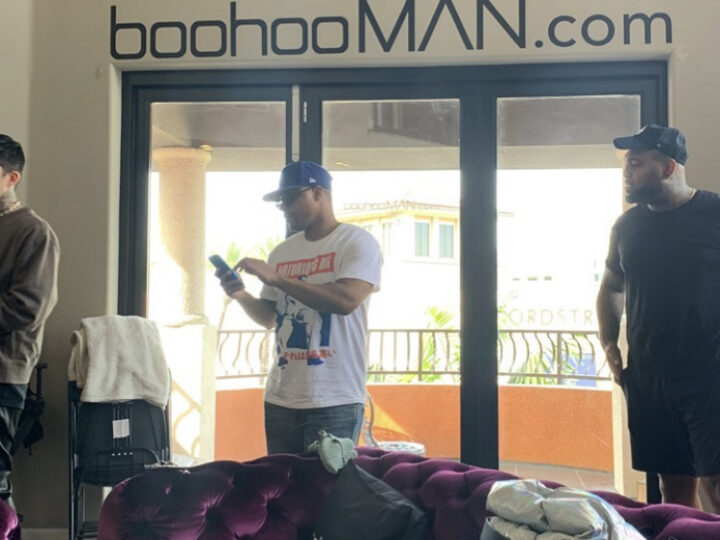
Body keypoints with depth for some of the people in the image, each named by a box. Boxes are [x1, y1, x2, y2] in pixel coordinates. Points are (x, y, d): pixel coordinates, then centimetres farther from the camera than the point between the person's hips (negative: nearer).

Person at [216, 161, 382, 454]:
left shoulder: (357, 241, -5)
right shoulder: (282, 252, 13)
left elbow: (345, 301, -22)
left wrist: (276, 278, -19)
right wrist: (241, 296, -1)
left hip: (334, 400, -6)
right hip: (280, 398, 6)